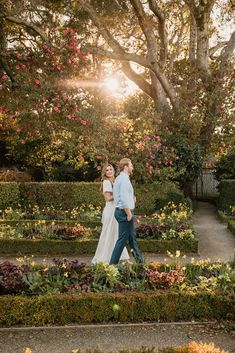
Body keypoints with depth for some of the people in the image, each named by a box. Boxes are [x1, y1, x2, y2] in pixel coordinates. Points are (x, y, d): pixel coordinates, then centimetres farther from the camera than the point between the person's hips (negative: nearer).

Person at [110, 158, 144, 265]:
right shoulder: (124, 179, -16)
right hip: (125, 212, -11)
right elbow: (124, 198, -23)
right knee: (123, 239, -4)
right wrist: (129, 214, -20)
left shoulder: (119, 178, 16)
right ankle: (113, 263, 1)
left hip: (121, 211, 11)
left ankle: (139, 259, 26)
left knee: (132, 237, 17)